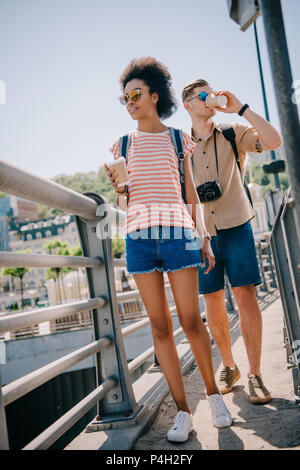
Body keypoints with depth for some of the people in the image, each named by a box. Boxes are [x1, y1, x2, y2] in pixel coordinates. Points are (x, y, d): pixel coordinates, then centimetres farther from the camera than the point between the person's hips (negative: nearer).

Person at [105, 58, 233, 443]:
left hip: (178, 231, -1)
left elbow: (191, 194, 12)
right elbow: (125, 198, 17)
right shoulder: (123, 144, 15)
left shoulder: (178, 139, 12)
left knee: (190, 321, -4)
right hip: (138, 235, 2)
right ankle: (182, 411, 11)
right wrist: (119, 187, -6)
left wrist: (204, 237, 4)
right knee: (160, 324, 1)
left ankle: (213, 393, 21)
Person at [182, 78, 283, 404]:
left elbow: (274, 141, -13)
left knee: (245, 296, -7)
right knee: (213, 301, 5)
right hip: (201, 233, 2)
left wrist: (239, 108, -13)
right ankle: (228, 366, 23)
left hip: (235, 227, -1)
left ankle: (254, 374, 4)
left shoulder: (233, 134, 4)